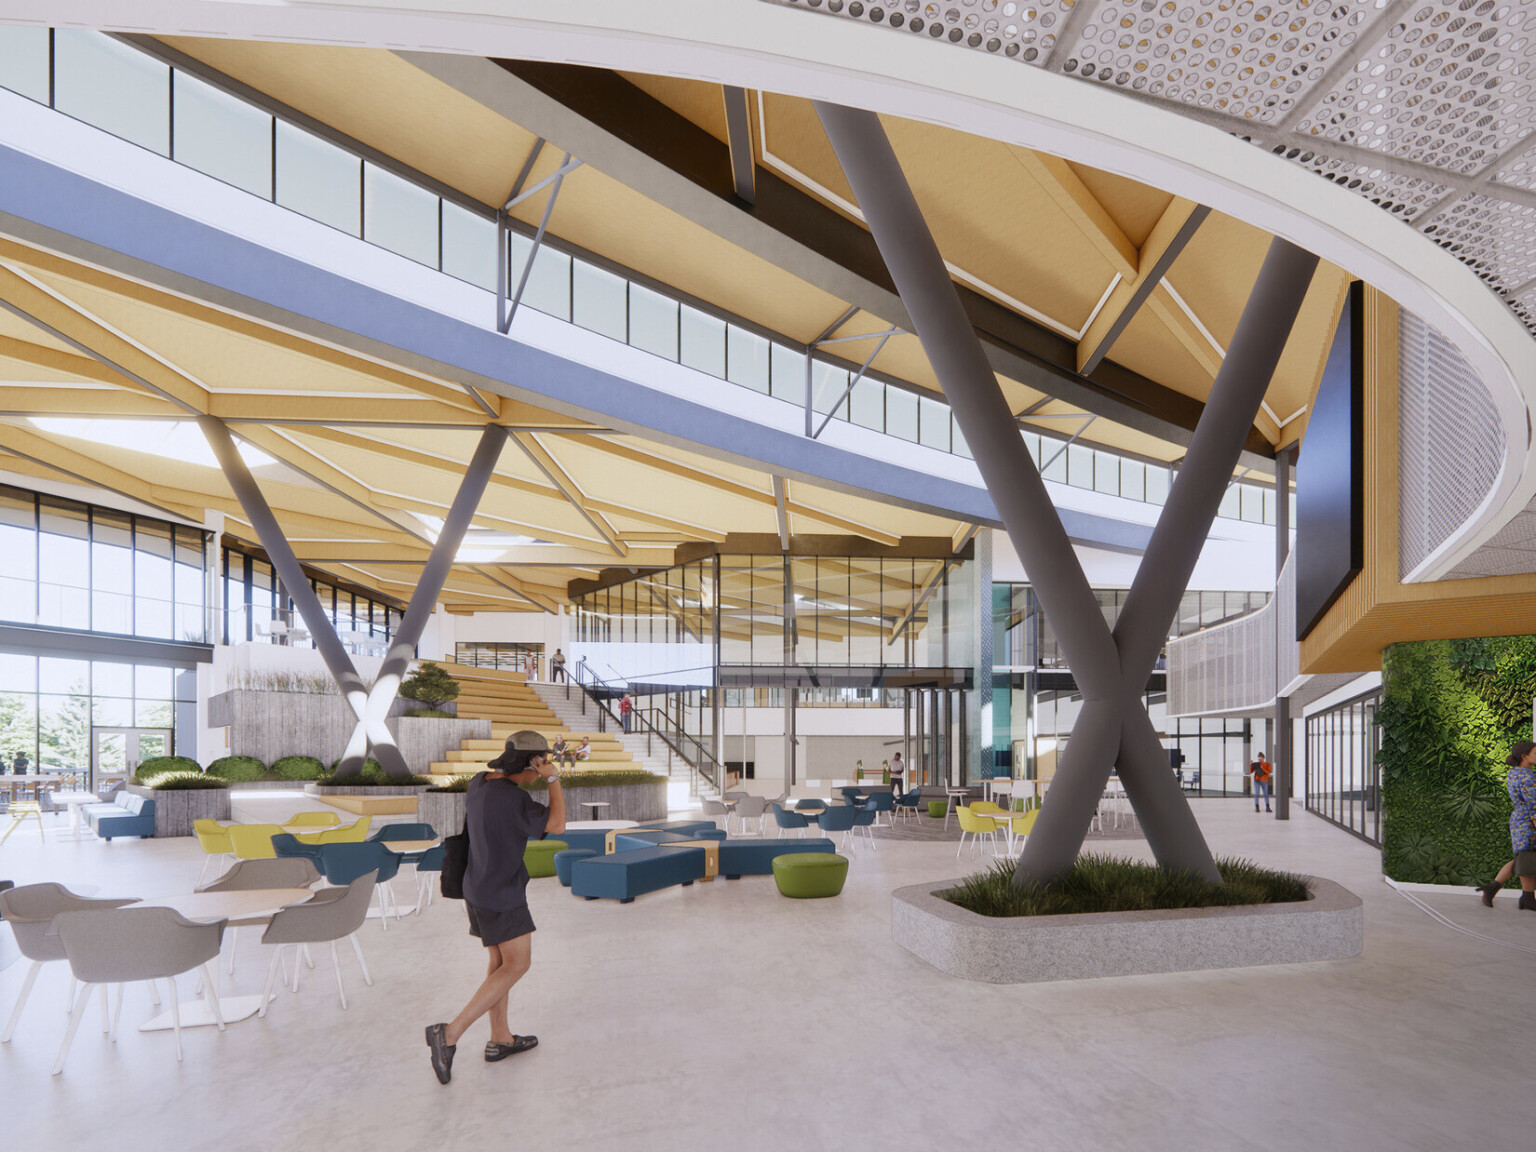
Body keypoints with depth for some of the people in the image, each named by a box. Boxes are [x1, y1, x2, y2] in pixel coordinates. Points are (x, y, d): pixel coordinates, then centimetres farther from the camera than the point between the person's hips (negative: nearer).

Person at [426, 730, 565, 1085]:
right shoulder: (512, 798, -26)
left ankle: (500, 1039, 27)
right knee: (517, 964, -4)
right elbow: (556, 825, -19)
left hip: (478, 888, 9)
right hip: (502, 896, -9)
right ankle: (450, 1033, -8)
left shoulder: (479, 782, 0)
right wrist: (554, 780, -15)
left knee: (500, 960, 17)